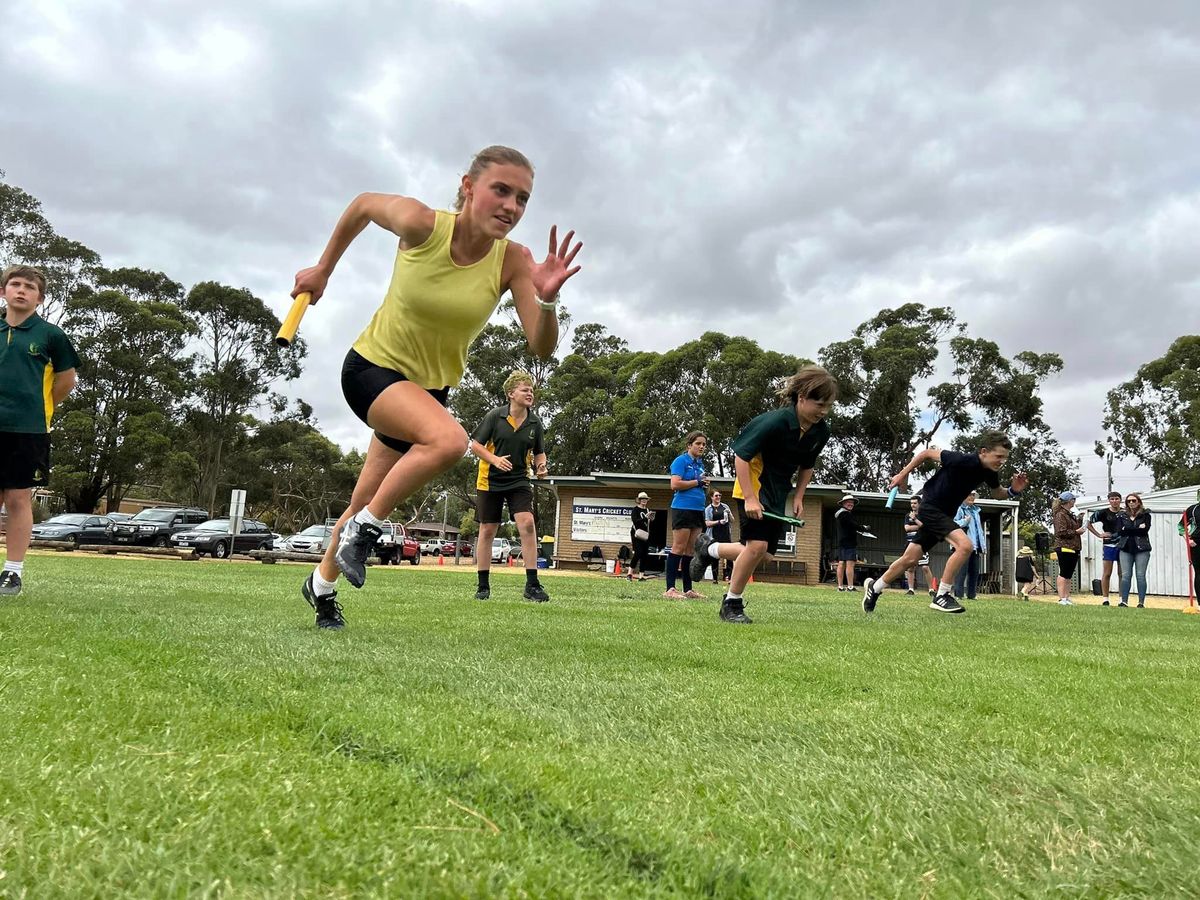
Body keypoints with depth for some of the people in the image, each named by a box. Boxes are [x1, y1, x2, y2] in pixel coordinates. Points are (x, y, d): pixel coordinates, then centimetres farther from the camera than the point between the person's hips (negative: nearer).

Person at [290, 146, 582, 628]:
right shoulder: (420, 223, -21)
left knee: (367, 503, 15)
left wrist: (547, 300, -41)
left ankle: (322, 584, 42)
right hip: (372, 366, -4)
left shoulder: (512, 261, -16)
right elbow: (363, 204, -1)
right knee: (449, 438, -33)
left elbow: (541, 347, -22)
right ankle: (364, 528, -10)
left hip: (429, 387, 4)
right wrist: (322, 269, 7)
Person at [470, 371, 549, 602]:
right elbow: (475, 445, -4)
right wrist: (494, 459, -20)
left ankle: (532, 584, -13)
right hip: (490, 481, -1)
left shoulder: (535, 423, 1)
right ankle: (483, 586, 17)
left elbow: (539, 453, 12)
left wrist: (541, 466, -10)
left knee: (527, 524, -18)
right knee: (487, 531, 4)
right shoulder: (494, 416, -7)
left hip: (519, 481, 1)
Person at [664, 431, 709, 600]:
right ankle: (670, 589, -7)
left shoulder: (700, 464, 18)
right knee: (678, 548, -9)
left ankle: (688, 589, 11)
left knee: (691, 550, 8)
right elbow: (675, 484, -17)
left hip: (698, 510, 8)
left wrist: (705, 484, 11)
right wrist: (697, 482, -13)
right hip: (683, 508, -8)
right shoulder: (681, 461, -6)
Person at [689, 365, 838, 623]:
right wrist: (750, 498, -26)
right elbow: (741, 457, -22)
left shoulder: (821, 431, -4)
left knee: (764, 553, 6)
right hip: (754, 488, -7)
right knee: (758, 545, -19)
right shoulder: (774, 422, -25)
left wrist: (798, 497, 4)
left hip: (778, 494, 7)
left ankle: (708, 548, 31)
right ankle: (732, 604, 1)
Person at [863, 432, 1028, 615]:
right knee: (965, 545, -26)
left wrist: (1013, 490, -8)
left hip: (944, 514, 8)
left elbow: (997, 494, 15)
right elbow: (927, 453, -13)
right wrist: (902, 474, -5)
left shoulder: (990, 472, -6)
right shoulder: (961, 460, -26)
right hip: (930, 507, -8)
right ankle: (941, 596, -15)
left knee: (910, 559, 12)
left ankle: (874, 587, 30)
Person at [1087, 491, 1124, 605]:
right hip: (1109, 545, -2)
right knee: (1107, 574, 0)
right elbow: (1089, 524, 4)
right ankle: (1105, 599, 5)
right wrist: (1099, 535, -3)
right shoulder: (1103, 513, -1)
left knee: (1122, 574, 7)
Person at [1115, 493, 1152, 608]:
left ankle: (1141, 602, 2)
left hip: (1141, 549, -2)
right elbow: (1119, 531, -2)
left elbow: (1145, 530, -11)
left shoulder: (1145, 515, 4)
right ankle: (1124, 601, 1)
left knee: (1140, 575, -3)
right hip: (1126, 548, 2)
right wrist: (1137, 529, -7)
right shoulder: (1122, 515, 11)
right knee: (1125, 575, -1)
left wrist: (1127, 530, -8)